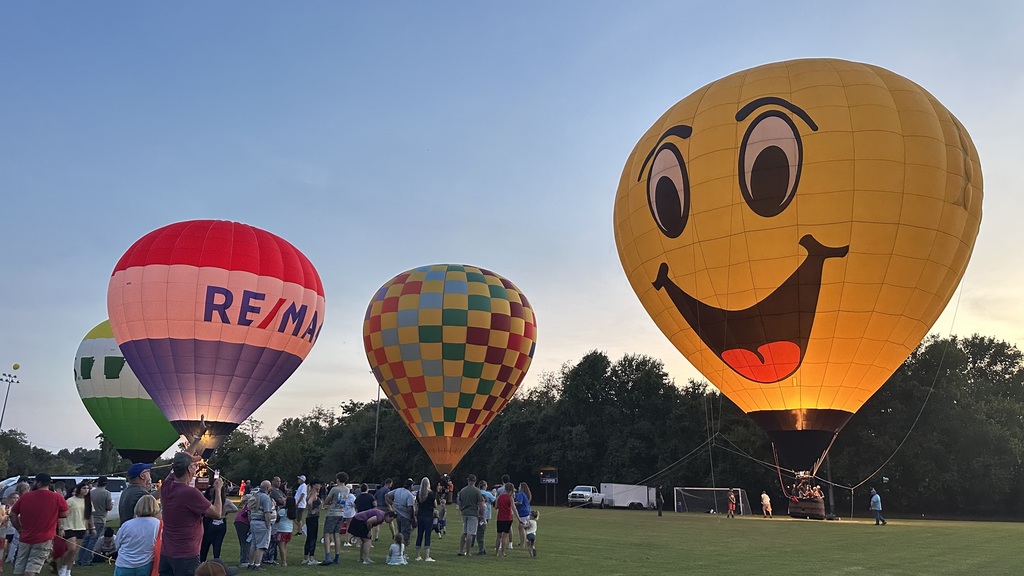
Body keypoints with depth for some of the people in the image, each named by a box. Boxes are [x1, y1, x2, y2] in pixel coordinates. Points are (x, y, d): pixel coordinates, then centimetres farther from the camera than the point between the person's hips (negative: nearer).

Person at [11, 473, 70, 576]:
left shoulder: (25, 496, 0)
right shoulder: (57, 497, -8)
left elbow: (13, 515, 7)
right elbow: (65, 514, 0)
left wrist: (20, 529, 17)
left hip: (25, 538, 3)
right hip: (44, 539, -3)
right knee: (32, 567, -3)